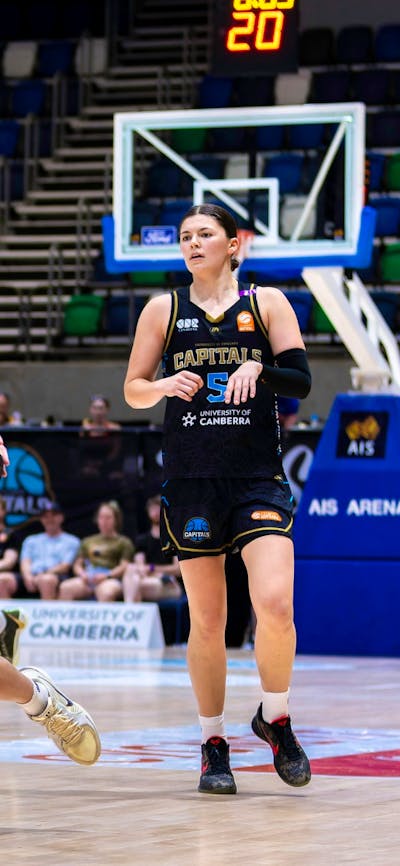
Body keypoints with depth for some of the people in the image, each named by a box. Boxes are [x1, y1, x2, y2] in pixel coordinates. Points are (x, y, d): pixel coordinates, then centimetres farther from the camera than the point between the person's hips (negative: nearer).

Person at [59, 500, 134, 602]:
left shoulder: (123, 542, 16)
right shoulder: (88, 541, 29)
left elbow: (124, 566, 4)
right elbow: (77, 565, 23)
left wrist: (106, 575, -14)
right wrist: (82, 574, -1)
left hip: (111, 579, -3)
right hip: (88, 579, 4)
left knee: (106, 592, -42)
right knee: (66, 587, -30)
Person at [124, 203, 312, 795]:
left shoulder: (267, 303, 5)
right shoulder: (163, 311, 8)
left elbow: (301, 381, -2)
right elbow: (132, 391, 11)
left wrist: (258, 368, -20)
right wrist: (165, 385, -10)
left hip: (258, 476, -1)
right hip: (191, 479, 1)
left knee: (274, 603, -17)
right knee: (206, 621, 3)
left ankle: (275, 718, 7)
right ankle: (214, 745, 17)